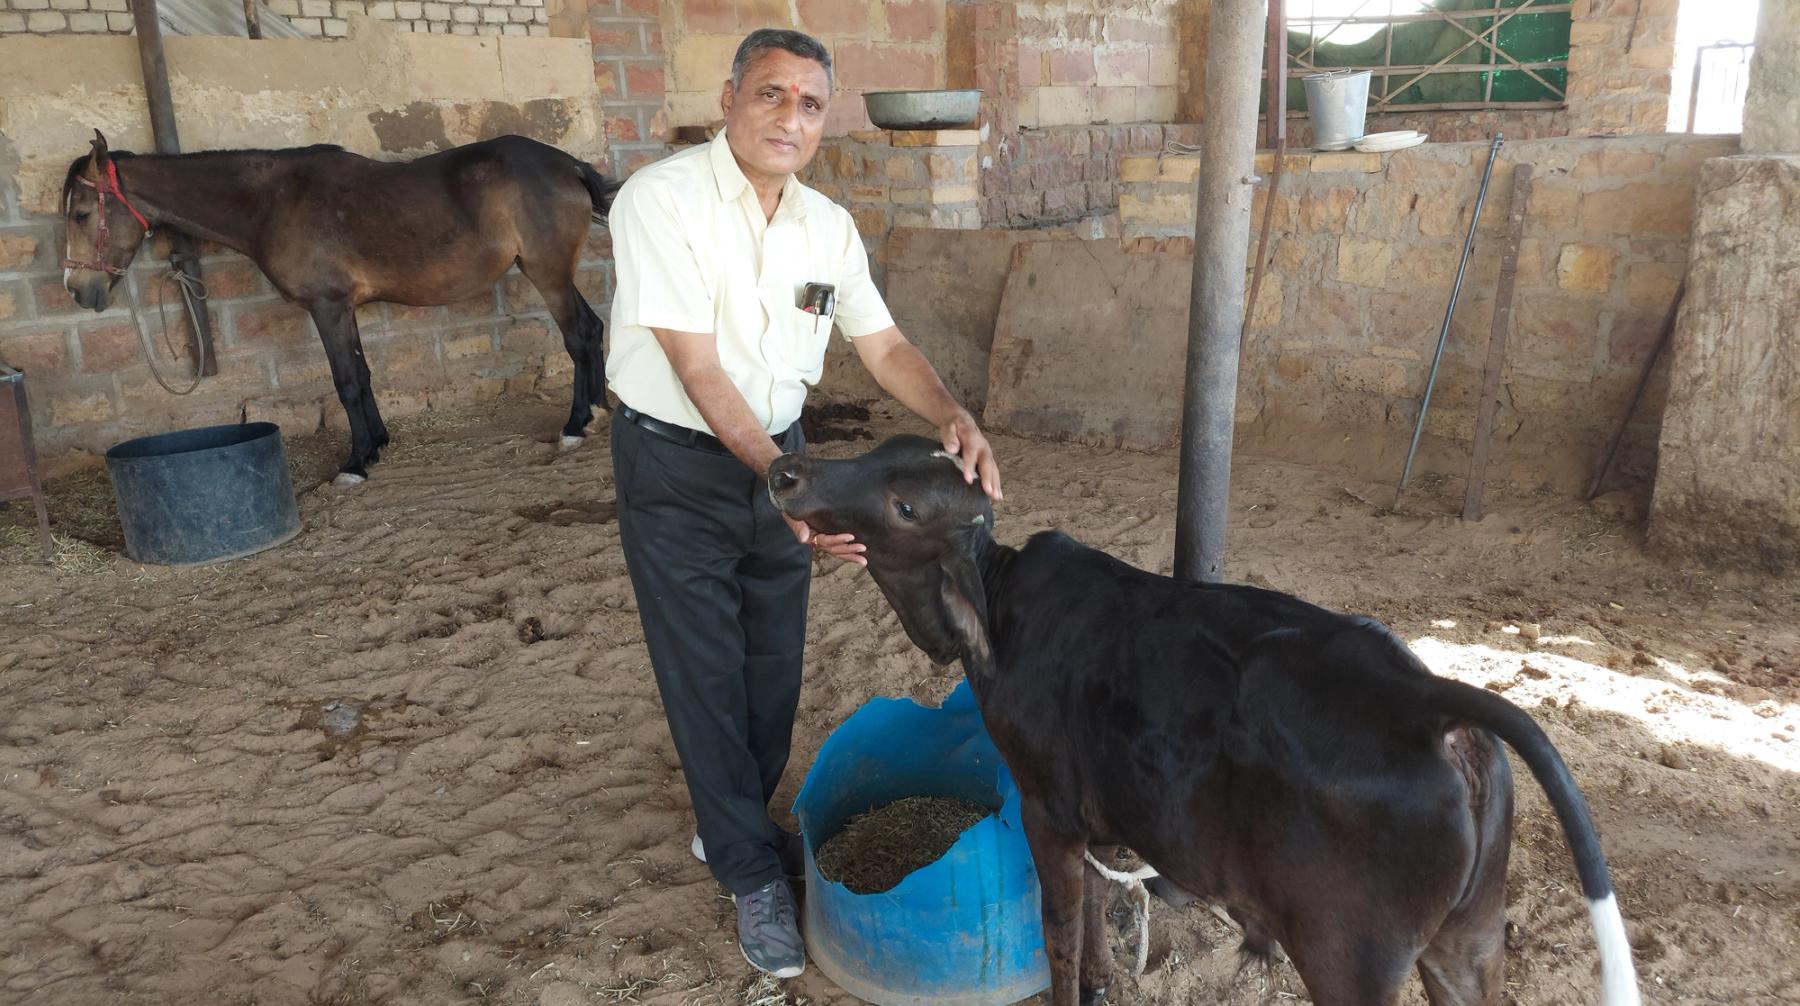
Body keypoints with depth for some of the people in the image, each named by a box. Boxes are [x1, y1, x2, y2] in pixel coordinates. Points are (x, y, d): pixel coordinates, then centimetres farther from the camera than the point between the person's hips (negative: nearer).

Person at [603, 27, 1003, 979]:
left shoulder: (828, 224, -1)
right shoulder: (663, 198, -19)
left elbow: (884, 344, 4)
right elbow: (699, 368, -25)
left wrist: (955, 418, -16)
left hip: (777, 454, 6)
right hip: (676, 469, -5)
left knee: (774, 664, 15)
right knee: (708, 676, 3)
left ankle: (733, 825, 39)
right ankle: (753, 874, 21)